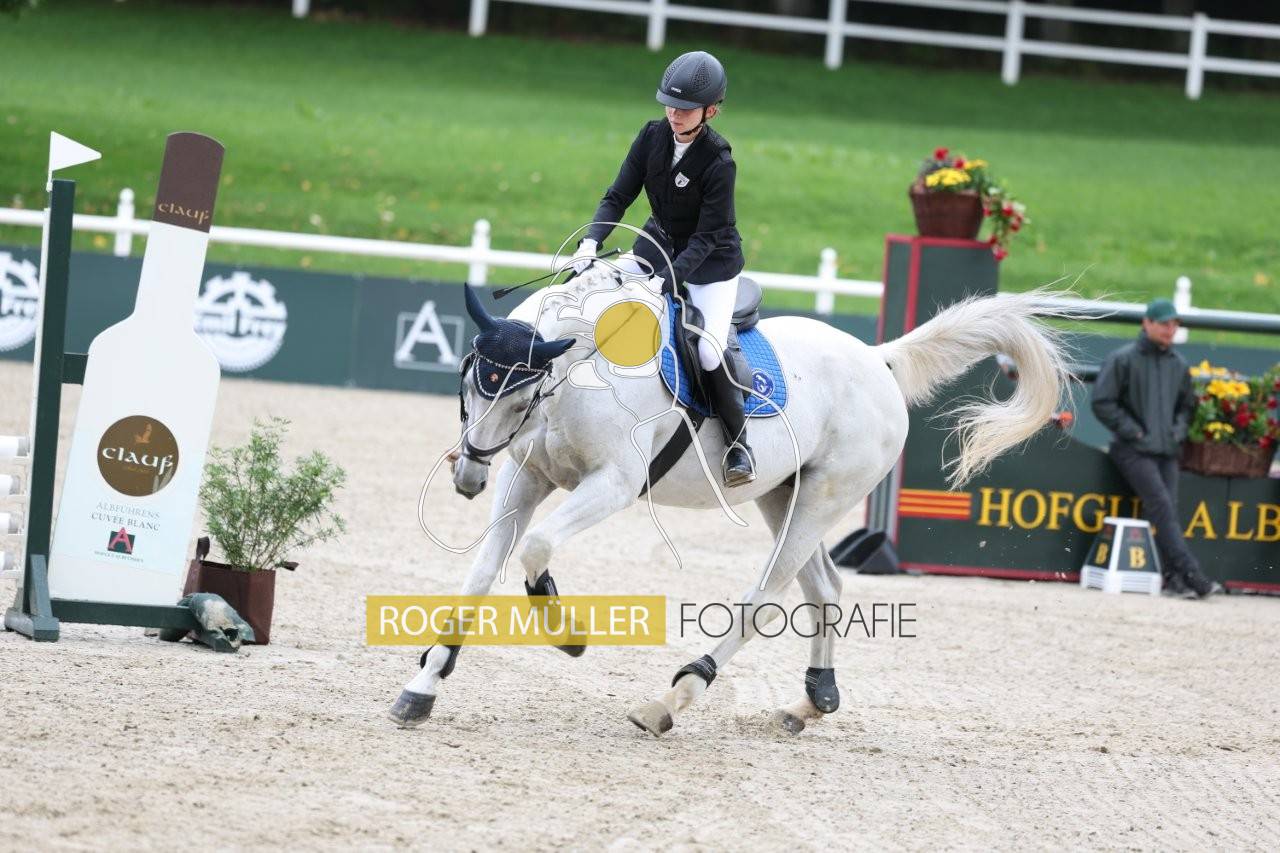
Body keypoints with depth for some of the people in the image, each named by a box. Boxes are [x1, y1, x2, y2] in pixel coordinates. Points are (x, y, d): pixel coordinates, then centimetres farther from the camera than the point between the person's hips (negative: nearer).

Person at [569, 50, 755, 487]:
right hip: (659, 242, 6)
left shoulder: (719, 163, -26)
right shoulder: (653, 136, -11)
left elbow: (706, 237, -25)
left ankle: (738, 440, -2)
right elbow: (618, 196, -9)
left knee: (709, 352, -21)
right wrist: (591, 241, -25)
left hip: (711, 261, -6)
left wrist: (668, 279, -36)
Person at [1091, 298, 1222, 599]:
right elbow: (1103, 403, -4)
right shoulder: (1122, 359, -1)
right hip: (1135, 450, -6)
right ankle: (1191, 574, -26)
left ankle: (1173, 577, -9)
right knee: (1161, 506, -17)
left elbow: (1186, 404, 28)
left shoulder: (1178, 365, 16)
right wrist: (1133, 431, -10)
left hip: (1167, 450, 6)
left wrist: (1179, 430, 8)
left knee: (1169, 506, -6)